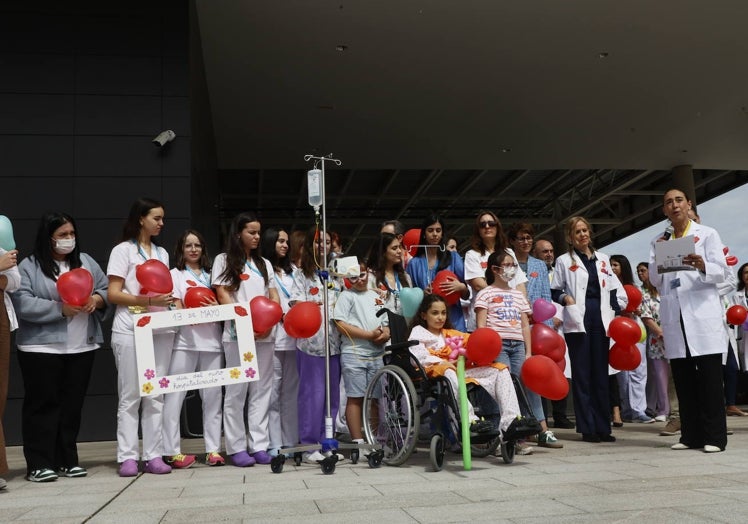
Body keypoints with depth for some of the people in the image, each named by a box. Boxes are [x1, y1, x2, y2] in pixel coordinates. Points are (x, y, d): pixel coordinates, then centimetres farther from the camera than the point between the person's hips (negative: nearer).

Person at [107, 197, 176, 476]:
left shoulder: (162, 253, 17)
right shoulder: (123, 250, 0)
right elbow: (113, 294, -7)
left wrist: (173, 301, 0)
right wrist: (147, 301, -20)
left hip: (160, 330, 5)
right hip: (130, 331, -5)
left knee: (156, 395, 4)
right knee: (130, 395, -1)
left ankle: (154, 455, 7)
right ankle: (128, 457, 5)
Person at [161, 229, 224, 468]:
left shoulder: (211, 275, 21)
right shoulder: (176, 274, 11)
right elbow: (176, 308, -1)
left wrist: (217, 308, -7)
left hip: (211, 341, 3)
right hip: (185, 341, -3)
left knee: (213, 396, 1)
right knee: (175, 396, -6)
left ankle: (213, 449, 5)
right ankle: (172, 451, -2)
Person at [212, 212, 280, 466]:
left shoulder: (264, 263, 19)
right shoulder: (224, 260, 5)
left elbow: (274, 295, 13)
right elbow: (222, 295, -4)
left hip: (264, 335, 4)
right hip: (237, 334, -4)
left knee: (262, 390, 3)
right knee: (236, 391, -2)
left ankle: (259, 445, 7)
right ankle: (236, 448, 4)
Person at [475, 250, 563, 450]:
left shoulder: (518, 295, 23)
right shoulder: (485, 293, 7)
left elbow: (525, 325, 18)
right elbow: (480, 325, -1)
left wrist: (528, 352, 8)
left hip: (518, 345, 4)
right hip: (497, 344, -4)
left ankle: (543, 431, -6)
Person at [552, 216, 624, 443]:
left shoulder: (603, 259, 17)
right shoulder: (564, 260, 7)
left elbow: (612, 289, 17)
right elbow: (554, 290, 6)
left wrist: (617, 313, 5)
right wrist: (565, 298, -14)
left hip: (600, 320, 4)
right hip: (578, 321, -3)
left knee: (601, 373, 6)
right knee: (581, 374, -2)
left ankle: (603, 427, 12)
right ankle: (587, 428, 3)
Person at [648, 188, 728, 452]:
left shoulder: (707, 234, 7)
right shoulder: (658, 242, 15)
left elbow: (720, 272, -2)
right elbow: (655, 281, 10)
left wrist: (702, 266, -23)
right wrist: (658, 259, -8)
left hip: (703, 313, -3)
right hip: (673, 316, 3)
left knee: (710, 376, -5)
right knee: (683, 378, 4)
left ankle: (715, 436, 0)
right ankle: (691, 435, 10)